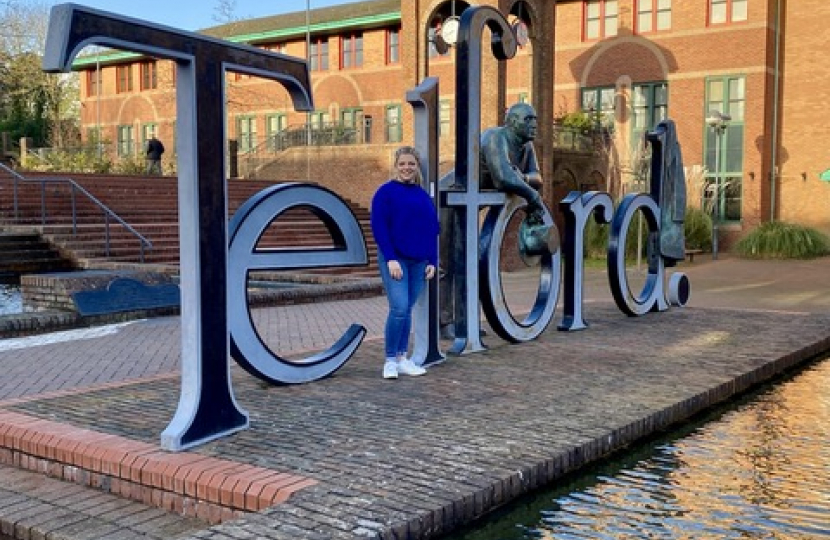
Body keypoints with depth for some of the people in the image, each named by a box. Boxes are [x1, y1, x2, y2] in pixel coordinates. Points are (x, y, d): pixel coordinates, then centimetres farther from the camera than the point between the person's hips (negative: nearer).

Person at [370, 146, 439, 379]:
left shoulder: (423, 196, 12)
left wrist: (432, 261, 8)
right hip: (394, 260, -5)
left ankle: (402, 359, 18)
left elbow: (432, 230, 15)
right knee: (399, 308, -15)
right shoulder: (386, 192, -4)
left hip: (418, 262, 5)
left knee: (408, 310, 9)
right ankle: (390, 361, -2)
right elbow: (378, 227, -10)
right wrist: (390, 259, -16)